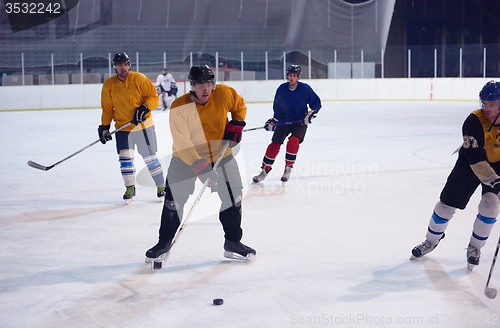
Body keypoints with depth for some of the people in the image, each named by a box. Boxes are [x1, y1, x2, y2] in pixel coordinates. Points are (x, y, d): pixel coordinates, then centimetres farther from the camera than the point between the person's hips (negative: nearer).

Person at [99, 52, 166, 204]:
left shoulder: (139, 78, -9)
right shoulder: (109, 84, -1)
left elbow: (153, 96, -6)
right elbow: (107, 108, 7)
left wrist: (144, 108, -22)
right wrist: (104, 127, 3)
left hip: (144, 125, -2)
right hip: (122, 127, 2)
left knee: (150, 158, 2)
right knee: (125, 157, -6)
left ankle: (161, 186, 17)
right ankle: (130, 189, 10)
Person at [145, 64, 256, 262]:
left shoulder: (224, 93, -15)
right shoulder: (179, 107, -23)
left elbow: (239, 105, 9)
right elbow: (182, 144, -26)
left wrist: (236, 125, -8)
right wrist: (199, 167, -36)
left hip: (220, 154, 2)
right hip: (186, 157, -2)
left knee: (233, 197, -2)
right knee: (174, 199, -5)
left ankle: (232, 243, 14)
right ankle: (164, 242, 15)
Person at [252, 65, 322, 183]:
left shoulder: (305, 89, -8)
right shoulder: (281, 89, -2)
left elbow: (317, 103, 0)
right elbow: (277, 106, 10)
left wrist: (311, 113, -15)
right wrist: (274, 120, 3)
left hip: (300, 121, -3)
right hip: (283, 121, 3)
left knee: (293, 141, -26)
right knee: (274, 145, -3)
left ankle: (288, 169, -7)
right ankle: (265, 171, 11)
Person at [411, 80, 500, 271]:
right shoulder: (474, 121, -29)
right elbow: (476, 159, -34)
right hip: (469, 164, -2)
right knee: (447, 203, 0)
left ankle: (475, 247, 4)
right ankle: (431, 241, 24)